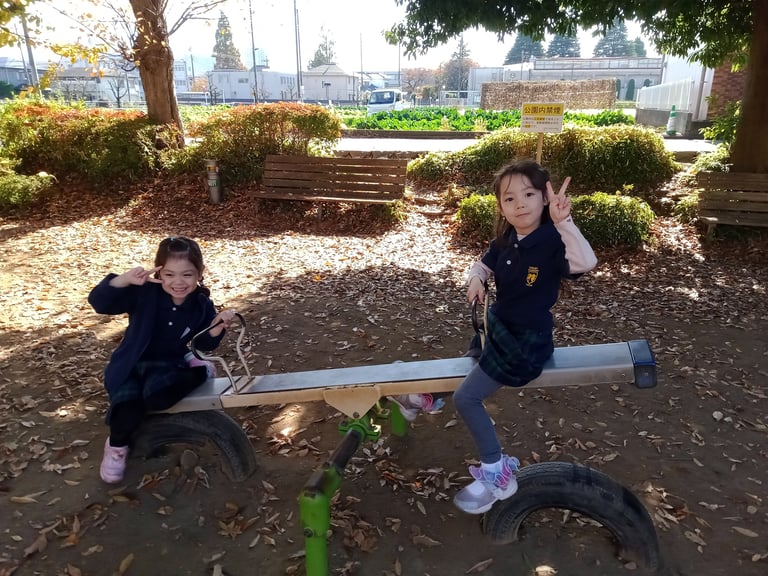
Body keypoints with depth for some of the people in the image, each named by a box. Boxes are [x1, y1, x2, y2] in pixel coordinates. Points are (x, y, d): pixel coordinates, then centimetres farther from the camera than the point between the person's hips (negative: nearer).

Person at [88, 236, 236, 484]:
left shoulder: (202, 305, -7)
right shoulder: (144, 293, -16)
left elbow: (203, 344, 2)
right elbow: (99, 302, -22)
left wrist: (216, 328, -20)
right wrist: (125, 279, -38)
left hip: (167, 364, 0)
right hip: (130, 365, 0)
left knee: (158, 396, -34)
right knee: (128, 412, -26)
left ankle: (198, 372, -3)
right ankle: (117, 445, 9)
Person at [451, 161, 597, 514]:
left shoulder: (552, 242, -26)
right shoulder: (505, 240, -4)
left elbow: (586, 263, -45)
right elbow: (483, 265, 11)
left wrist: (563, 221, -55)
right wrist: (475, 279, -11)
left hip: (526, 342, -8)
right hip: (499, 326, 8)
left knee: (466, 398, -7)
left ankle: (497, 474, 10)